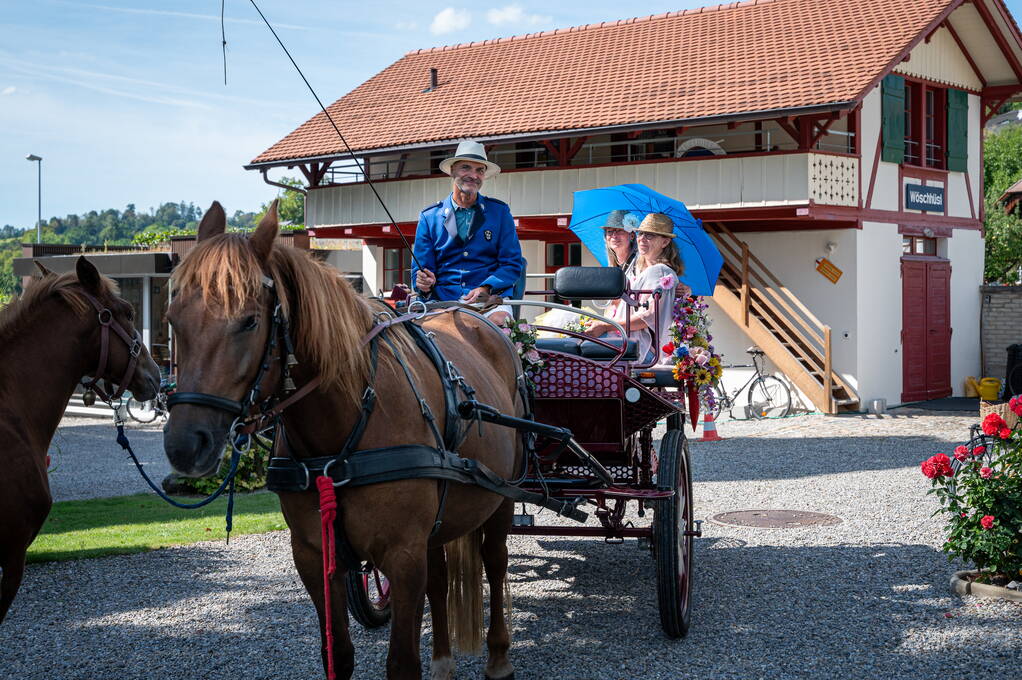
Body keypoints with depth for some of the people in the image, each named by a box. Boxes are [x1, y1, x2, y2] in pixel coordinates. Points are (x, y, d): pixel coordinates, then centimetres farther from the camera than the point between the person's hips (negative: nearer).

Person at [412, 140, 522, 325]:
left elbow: (512, 264, 7)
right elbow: (421, 267, 12)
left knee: (499, 321, -36)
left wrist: (486, 289, -12)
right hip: (443, 300, 1)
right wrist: (424, 283, -14)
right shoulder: (429, 217, 14)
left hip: (490, 299, -1)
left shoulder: (500, 212, 12)